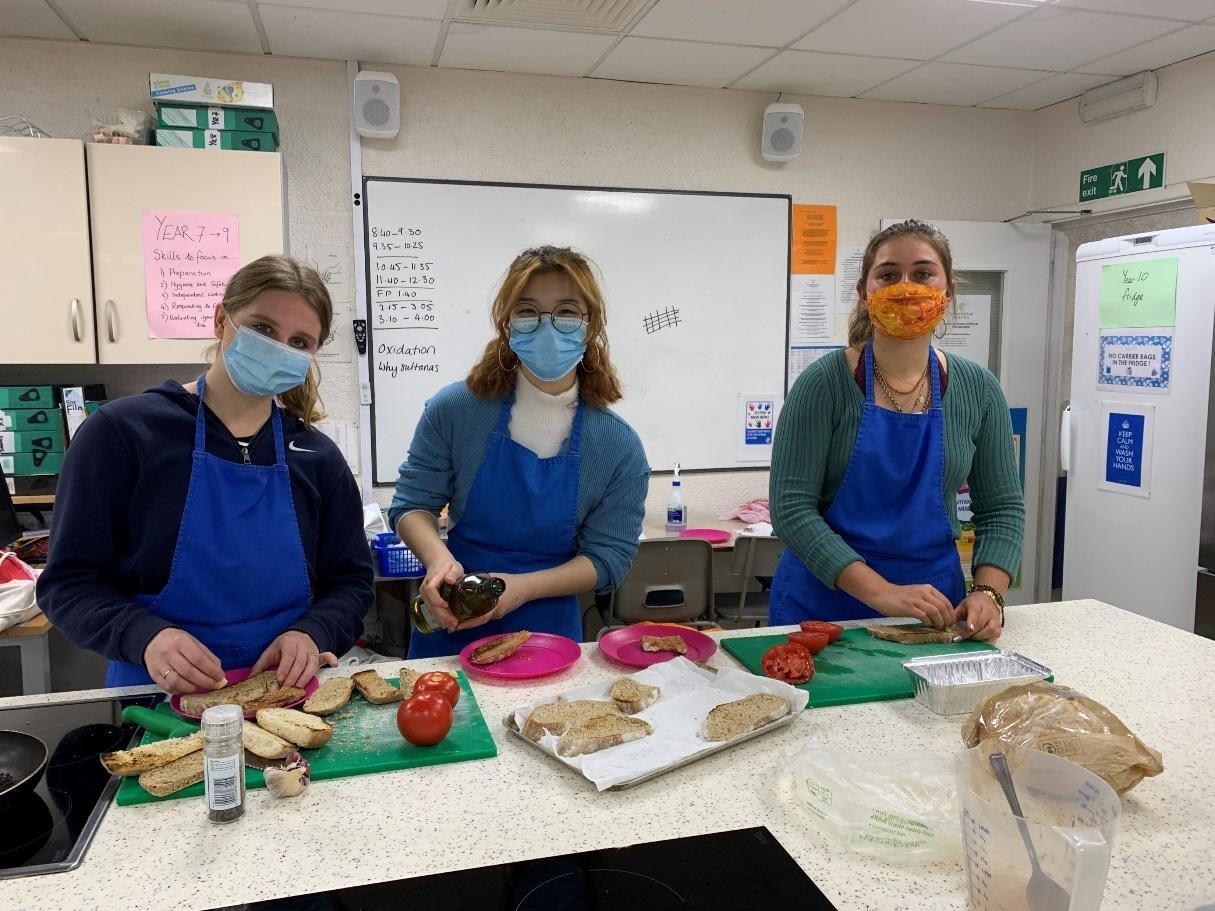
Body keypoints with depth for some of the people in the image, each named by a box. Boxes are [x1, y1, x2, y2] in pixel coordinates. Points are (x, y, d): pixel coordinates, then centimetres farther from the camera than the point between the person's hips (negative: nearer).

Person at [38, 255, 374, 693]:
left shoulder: (318, 457, 7)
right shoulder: (122, 431, -2)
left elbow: (350, 582, 11)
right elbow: (69, 582, -1)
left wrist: (311, 633, -10)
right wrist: (145, 637, -20)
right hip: (158, 702, -2)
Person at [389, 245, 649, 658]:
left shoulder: (619, 446, -11)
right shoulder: (454, 410, -11)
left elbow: (607, 556, -8)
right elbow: (411, 504, -3)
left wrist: (524, 586, -22)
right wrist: (440, 558, -23)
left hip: (549, 634, 0)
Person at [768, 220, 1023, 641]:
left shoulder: (978, 390, -1)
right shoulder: (824, 383, -12)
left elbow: (1001, 507, 4)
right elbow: (791, 508, -16)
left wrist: (988, 593, -12)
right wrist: (881, 592, -24)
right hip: (824, 600, -3)